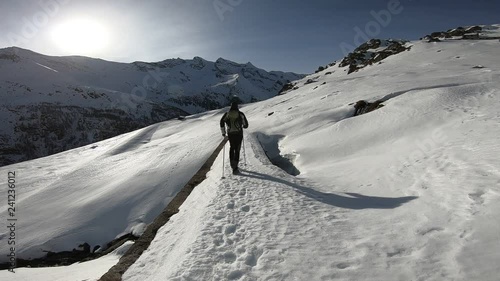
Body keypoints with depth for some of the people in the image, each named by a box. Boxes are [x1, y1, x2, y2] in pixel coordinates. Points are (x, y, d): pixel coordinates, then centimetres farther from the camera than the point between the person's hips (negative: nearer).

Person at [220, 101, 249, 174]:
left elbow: (222, 122, -10)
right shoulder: (240, 114, -3)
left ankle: (232, 163, 21)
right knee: (237, 150, 1)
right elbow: (246, 125, -2)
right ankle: (235, 167, -8)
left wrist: (223, 132, -1)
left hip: (230, 134, 2)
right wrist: (243, 126, 22)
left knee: (231, 148, 24)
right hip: (239, 134, -2)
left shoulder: (227, 114, 2)